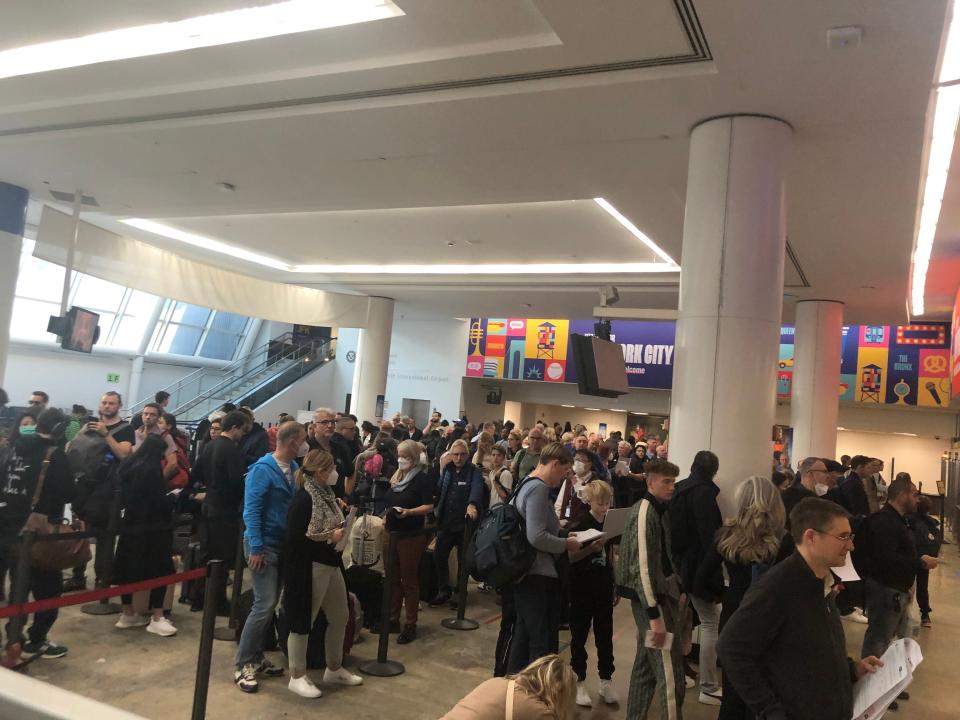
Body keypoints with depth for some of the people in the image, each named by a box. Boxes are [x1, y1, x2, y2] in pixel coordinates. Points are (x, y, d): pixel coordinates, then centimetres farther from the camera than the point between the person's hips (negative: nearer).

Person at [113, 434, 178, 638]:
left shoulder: (128, 465, 7)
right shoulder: (151, 469, -18)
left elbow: (123, 495, 18)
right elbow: (160, 501, -16)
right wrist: (174, 499, 2)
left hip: (130, 523, 8)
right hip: (151, 527, -8)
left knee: (128, 567, 13)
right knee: (158, 569, -1)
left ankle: (128, 614, 21)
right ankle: (156, 618, 0)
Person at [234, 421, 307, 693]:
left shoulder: (294, 468, 5)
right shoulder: (263, 469, -15)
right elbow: (251, 510, -17)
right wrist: (256, 548, -21)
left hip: (284, 544, 7)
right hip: (264, 545, -7)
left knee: (269, 604, 13)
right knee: (265, 605, -8)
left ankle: (256, 657, 25)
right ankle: (243, 664, 5)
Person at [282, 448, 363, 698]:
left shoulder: (326, 494, 7)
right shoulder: (304, 499, -19)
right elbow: (294, 539, -22)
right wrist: (330, 538, -17)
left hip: (330, 564, 9)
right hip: (308, 568, -9)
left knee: (340, 616, 16)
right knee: (303, 621, 5)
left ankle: (334, 669, 33)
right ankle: (297, 677, 22)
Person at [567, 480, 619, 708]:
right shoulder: (579, 524, -12)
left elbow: (610, 557, 13)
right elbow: (569, 557, -15)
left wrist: (616, 586, 15)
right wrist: (591, 548, -30)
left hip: (603, 589, 5)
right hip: (581, 590, -5)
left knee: (605, 637, 12)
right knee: (579, 638, 6)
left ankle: (606, 681, 24)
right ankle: (579, 682, 18)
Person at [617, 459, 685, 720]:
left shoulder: (659, 510, 11)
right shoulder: (645, 512, -18)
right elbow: (642, 567, -23)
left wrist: (676, 590, 16)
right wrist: (655, 615, -24)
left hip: (659, 595, 10)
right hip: (652, 599, -10)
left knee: (646, 666, 18)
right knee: (670, 674, -6)